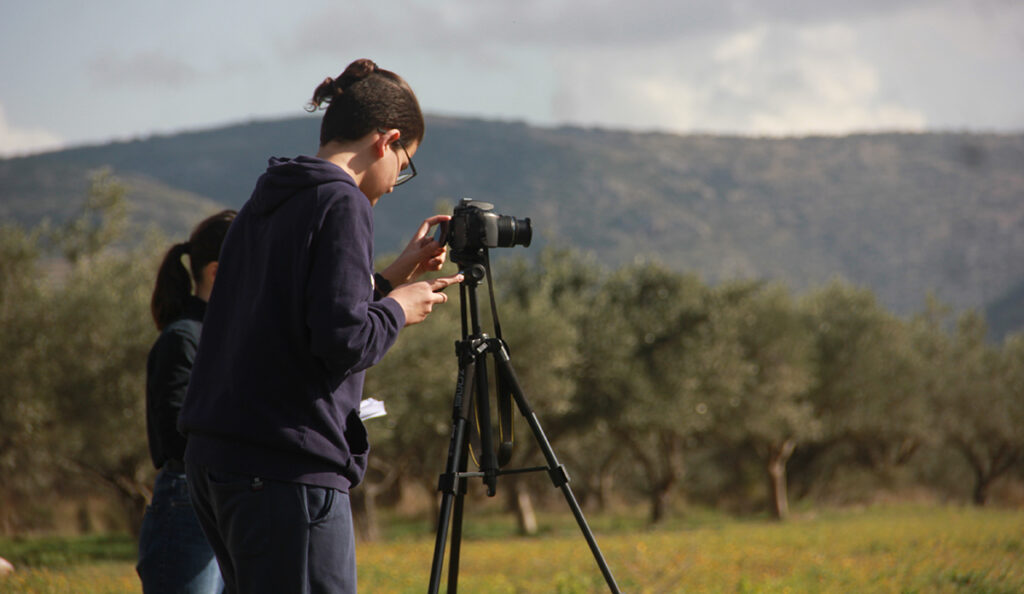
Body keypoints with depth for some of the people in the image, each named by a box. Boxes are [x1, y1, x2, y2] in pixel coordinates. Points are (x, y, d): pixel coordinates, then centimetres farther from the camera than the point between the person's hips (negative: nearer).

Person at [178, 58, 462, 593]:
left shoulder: (264, 204, 16)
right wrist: (397, 308, 0)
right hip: (288, 469, -9)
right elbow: (344, 340, -19)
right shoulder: (340, 204, -10)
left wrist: (392, 277, 24)